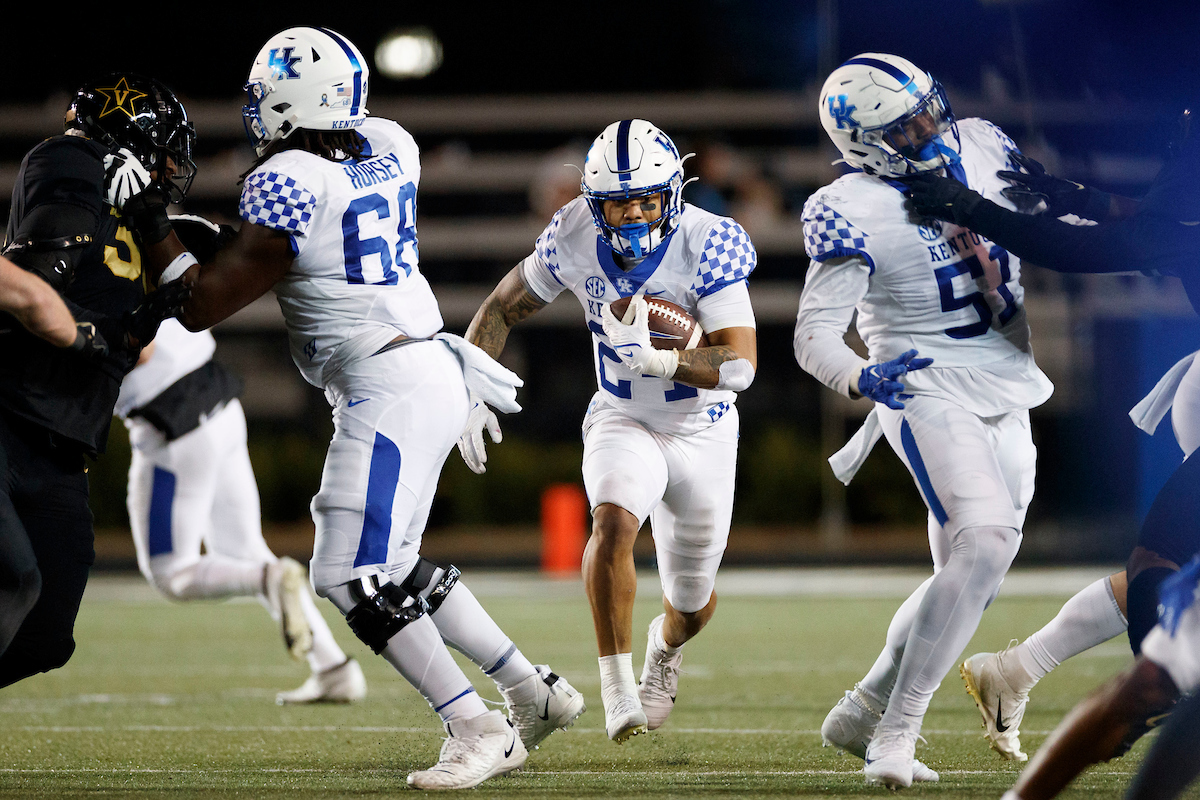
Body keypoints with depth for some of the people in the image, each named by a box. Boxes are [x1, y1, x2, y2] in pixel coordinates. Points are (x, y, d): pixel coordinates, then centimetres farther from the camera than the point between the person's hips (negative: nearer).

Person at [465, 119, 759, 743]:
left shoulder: (708, 245, -26)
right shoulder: (575, 237, -17)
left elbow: (740, 364, -32)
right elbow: (503, 307, 0)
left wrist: (656, 359, -46)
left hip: (703, 431, 0)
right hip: (622, 423, 1)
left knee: (692, 606, 15)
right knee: (614, 520, -33)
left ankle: (666, 645, 53)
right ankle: (617, 688, -23)